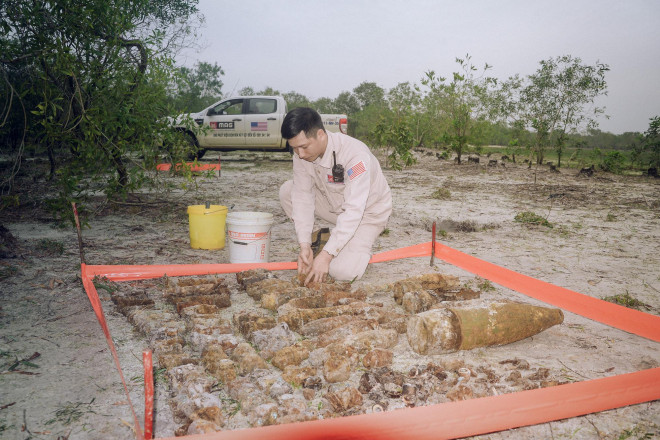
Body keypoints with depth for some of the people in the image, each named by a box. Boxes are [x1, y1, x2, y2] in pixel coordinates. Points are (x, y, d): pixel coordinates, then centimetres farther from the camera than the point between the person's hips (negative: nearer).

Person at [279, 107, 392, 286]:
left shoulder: (355, 154, -35)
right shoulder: (302, 153, -15)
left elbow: (354, 211, -37)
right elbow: (303, 196, -14)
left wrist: (326, 255, -40)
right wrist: (305, 245, -23)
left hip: (367, 212, -6)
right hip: (336, 204, 6)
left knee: (343, 271, -25)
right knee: (287, 191, -12)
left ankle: (360, 245, 9)